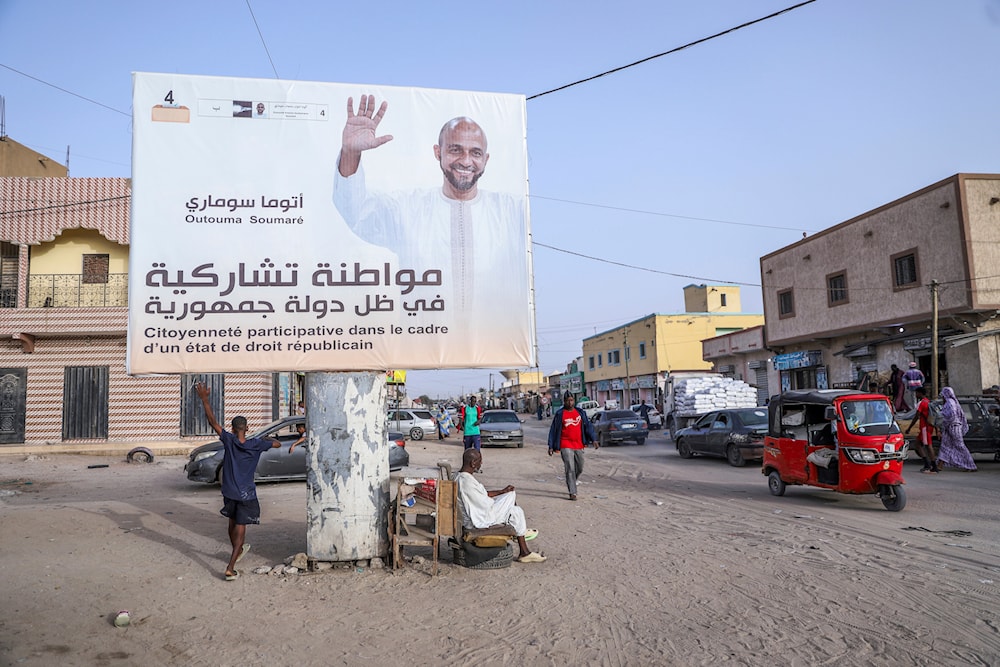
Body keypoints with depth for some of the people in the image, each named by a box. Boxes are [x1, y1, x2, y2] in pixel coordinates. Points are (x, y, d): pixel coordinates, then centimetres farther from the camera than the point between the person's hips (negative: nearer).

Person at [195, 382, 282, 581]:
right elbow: (277, 444, 4)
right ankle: (230, 568, -8)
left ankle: (238, 550, 48)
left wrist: (204, 398, -10)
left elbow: (212, 421, -12)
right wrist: (265, 441, 24)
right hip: (247, 494, -2)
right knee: (240, 528, 1)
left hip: (230, 492, 2)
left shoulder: (229, 441, -12)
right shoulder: (256, 444, -11)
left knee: (232, 523, 24)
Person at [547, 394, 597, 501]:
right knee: (570, 469, -10)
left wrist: (593, 440, -1)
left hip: (578, 446, 5)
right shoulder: (560, 414, -2)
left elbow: (588, 426, 10)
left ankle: (571, 483, 37)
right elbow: (553, 430, 0)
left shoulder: (580, 413, 9)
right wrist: (551, 446, -3)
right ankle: (572, 493, -6)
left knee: (579, 469, 12)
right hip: (565, 446, -4)